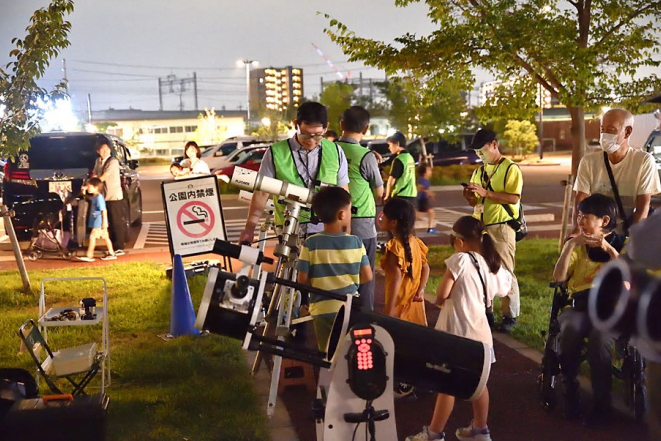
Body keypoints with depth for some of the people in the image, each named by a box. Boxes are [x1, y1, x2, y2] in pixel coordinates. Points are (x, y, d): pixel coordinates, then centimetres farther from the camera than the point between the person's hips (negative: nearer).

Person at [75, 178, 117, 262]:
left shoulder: (99, 197, -18)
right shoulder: (94, 197, 11)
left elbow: (104, 210, -21)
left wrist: (104, 222, -23)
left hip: (99, 222, -10)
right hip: (96, 221, 10)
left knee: (92, 236, -10)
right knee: (105, 237, 13)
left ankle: (89, 256, -9)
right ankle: (111, 254, 19)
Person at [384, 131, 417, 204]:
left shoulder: (398, 160, -12)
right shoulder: (410, 157, 11)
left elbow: (391, 180, -13)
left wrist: (387, 196, 0)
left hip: (401, 196, -8)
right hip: (411, 195, 8)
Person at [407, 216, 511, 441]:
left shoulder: (460, 259, -16)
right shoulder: (492, 264, 4)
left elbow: (441, 294, -16)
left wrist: (440, 300, 4)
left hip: (458, 330, -7)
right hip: (479, 330, 7)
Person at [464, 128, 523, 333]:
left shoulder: (510, 169, -7)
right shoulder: (479, 172, 14)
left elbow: (514, 197, -19)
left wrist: (486, 193, -23)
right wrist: (470, 196, -5)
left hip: (501, 227, -6)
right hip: (480, 226, 7)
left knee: (505, 272, -3)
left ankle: (510, 316, 5)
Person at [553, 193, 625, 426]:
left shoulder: (623, 244, 7)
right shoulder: (576, 245, 12)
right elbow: (558, 277, -2)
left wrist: (609, 249, -16)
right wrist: (571, 245, -9)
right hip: (578, 306, 2)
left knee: (599, 337, -35)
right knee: (570, 330, -35)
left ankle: (601, 402, -17)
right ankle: (569, 391, -15)